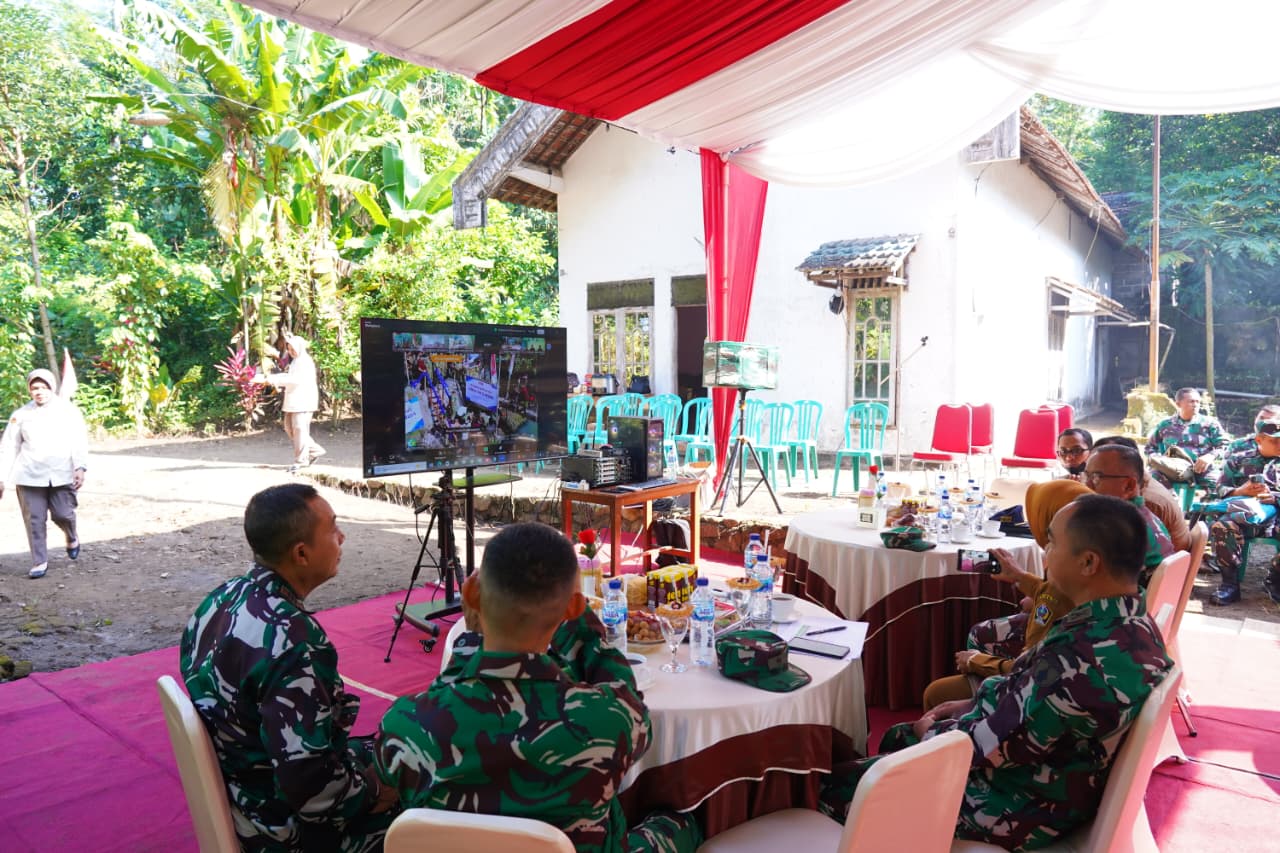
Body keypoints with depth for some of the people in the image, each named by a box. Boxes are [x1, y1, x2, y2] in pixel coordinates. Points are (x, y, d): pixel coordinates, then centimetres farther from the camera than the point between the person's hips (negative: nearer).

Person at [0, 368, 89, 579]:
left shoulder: (68, 409, 2)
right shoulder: (21, 414, 6)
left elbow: (79, 440, -3)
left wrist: (80, 467, -15)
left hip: (62, 474, -1)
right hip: (29, 475, 1)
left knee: (62, 514, 0)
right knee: (34, 520, 1)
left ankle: (72, 538, 32)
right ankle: (39, 562, 11)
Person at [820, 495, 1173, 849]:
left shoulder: (1080, 655, -36)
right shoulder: (1135, 624, -5)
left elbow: (990, 746, -25)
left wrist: (931, 730, -6)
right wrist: (975, 704, 7)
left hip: (1019, 809, -9)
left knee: (839, 785, 1)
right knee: (897, 738, 26)